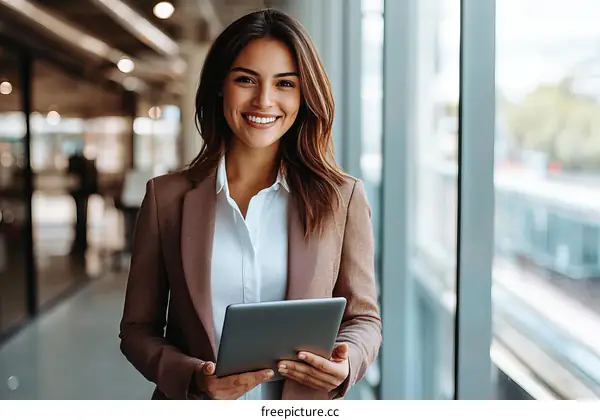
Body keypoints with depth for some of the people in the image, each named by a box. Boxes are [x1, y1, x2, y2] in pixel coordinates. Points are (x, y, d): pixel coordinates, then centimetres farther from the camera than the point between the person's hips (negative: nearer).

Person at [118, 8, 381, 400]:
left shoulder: (343, 197, -5)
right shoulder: (166, 196, -4)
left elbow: (363, 318, 1)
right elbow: (138, 328, -1)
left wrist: (345, 363, -20)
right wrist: (193, 379, -18)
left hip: (303, 404, 0)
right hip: (196, 409, 0)